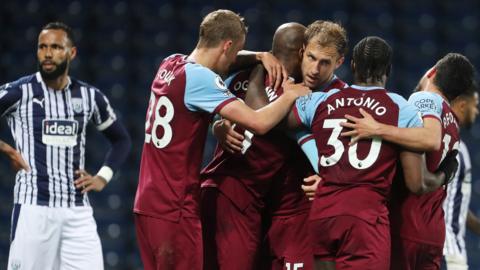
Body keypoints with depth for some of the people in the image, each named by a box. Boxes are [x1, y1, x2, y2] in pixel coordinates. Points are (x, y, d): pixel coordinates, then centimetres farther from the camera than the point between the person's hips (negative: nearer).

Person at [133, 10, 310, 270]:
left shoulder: (169, 65, 9)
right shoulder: (200, 78, -16)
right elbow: (258, 123, -22)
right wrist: (290, 95, -4)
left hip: (147, 202, 9)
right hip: (173, 210, -9)